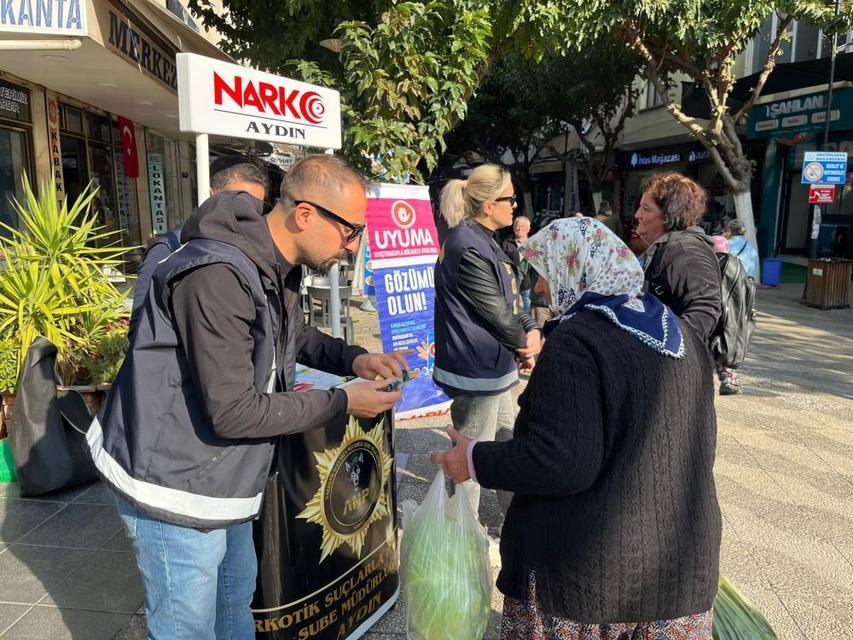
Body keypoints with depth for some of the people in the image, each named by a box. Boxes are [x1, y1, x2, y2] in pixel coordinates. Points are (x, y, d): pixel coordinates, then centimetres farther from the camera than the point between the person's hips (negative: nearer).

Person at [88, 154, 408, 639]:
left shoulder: (278, 267, 1)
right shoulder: (218, 276, -30)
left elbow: (296, 336, 19)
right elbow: (233, 413, -29)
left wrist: (355, 359, 0)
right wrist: (342, 403, -20)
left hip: (224, 477, 9)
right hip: (177, 486, -9)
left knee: (236, 596, 25)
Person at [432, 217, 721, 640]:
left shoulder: (575, 341, -21)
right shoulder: (682, 335, 4)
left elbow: (562, 464, -27)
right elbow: (698, 445, 13)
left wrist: (475, 460, -13)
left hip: (592, 573, -7)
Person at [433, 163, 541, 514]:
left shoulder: (484, 241, 12)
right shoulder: (469, 248, -21)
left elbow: (511, 299, 12)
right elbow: (495, 310, -20)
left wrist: (531, 330, -6)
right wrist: (524, 344, -2)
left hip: (491, 364, 11)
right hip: (475, 367, -11)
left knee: (508, 436, 24)